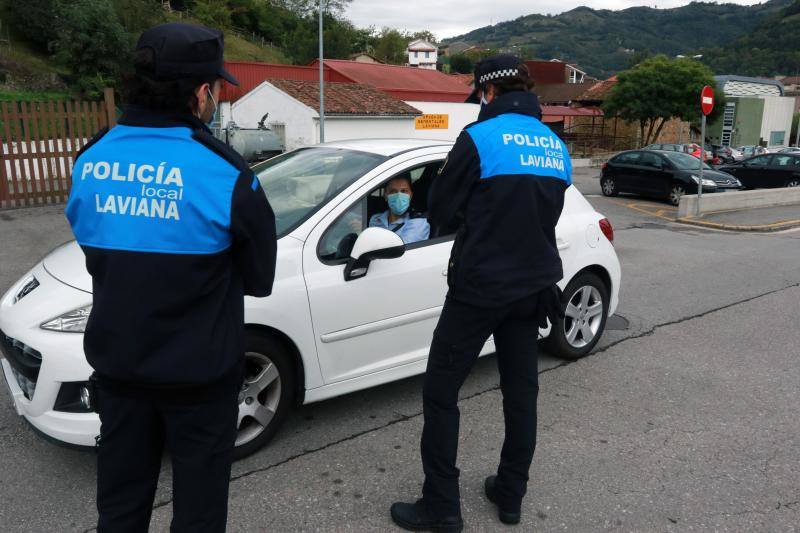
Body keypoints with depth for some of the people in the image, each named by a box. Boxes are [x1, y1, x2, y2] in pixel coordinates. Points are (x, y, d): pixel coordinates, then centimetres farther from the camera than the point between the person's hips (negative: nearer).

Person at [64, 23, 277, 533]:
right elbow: (260, 278, -7)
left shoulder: (91, 161, -5)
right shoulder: (223, 172, -20)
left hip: (116, 364, 5)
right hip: (198, 372, -4)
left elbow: (95, 251, 7)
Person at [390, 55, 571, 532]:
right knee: (521, 390, 15)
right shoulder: (556, 147, 9)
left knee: (441, 391, 4)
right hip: (533, 288, 7)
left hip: (480, 286, -7)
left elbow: (441, 215, -8)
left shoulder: (480, 138, -12)